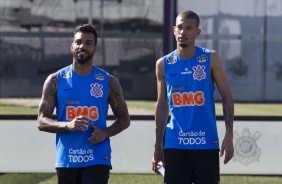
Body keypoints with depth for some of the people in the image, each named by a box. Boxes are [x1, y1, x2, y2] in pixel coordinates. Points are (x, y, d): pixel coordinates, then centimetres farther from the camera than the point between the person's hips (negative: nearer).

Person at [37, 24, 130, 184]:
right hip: (67, 161, 2)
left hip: (97, 160, -2)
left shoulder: (108, 82, 4)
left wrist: (106, 133, -12)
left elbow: (124, 119, 10)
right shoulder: (56, 81, 3)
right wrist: (68, 125, -19)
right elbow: (42, 121, 0)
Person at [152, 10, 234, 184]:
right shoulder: (164, 64, 5)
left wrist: (229, 136, -8)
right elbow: (162, 106, 13)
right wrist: (158, 146, 11)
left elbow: (227, 97, 1)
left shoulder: (211, 59, -1)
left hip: (206, 144, -2)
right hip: (174, 145, 2)